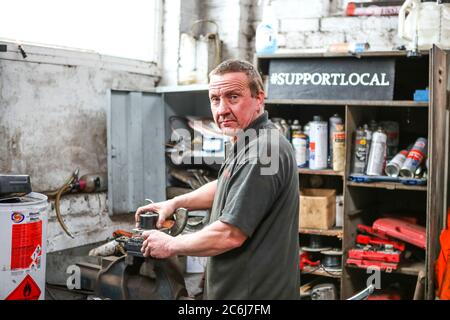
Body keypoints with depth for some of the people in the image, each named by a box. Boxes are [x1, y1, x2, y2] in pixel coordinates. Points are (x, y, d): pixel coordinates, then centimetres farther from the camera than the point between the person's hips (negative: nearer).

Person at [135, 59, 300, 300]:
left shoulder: (261, 153, -25)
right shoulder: (248, 144, 10)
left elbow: (229, 235, -26)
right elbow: (225, 188, 26)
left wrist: (171, 245, -11)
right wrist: (175, 203, 14)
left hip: (255, 292, -10)